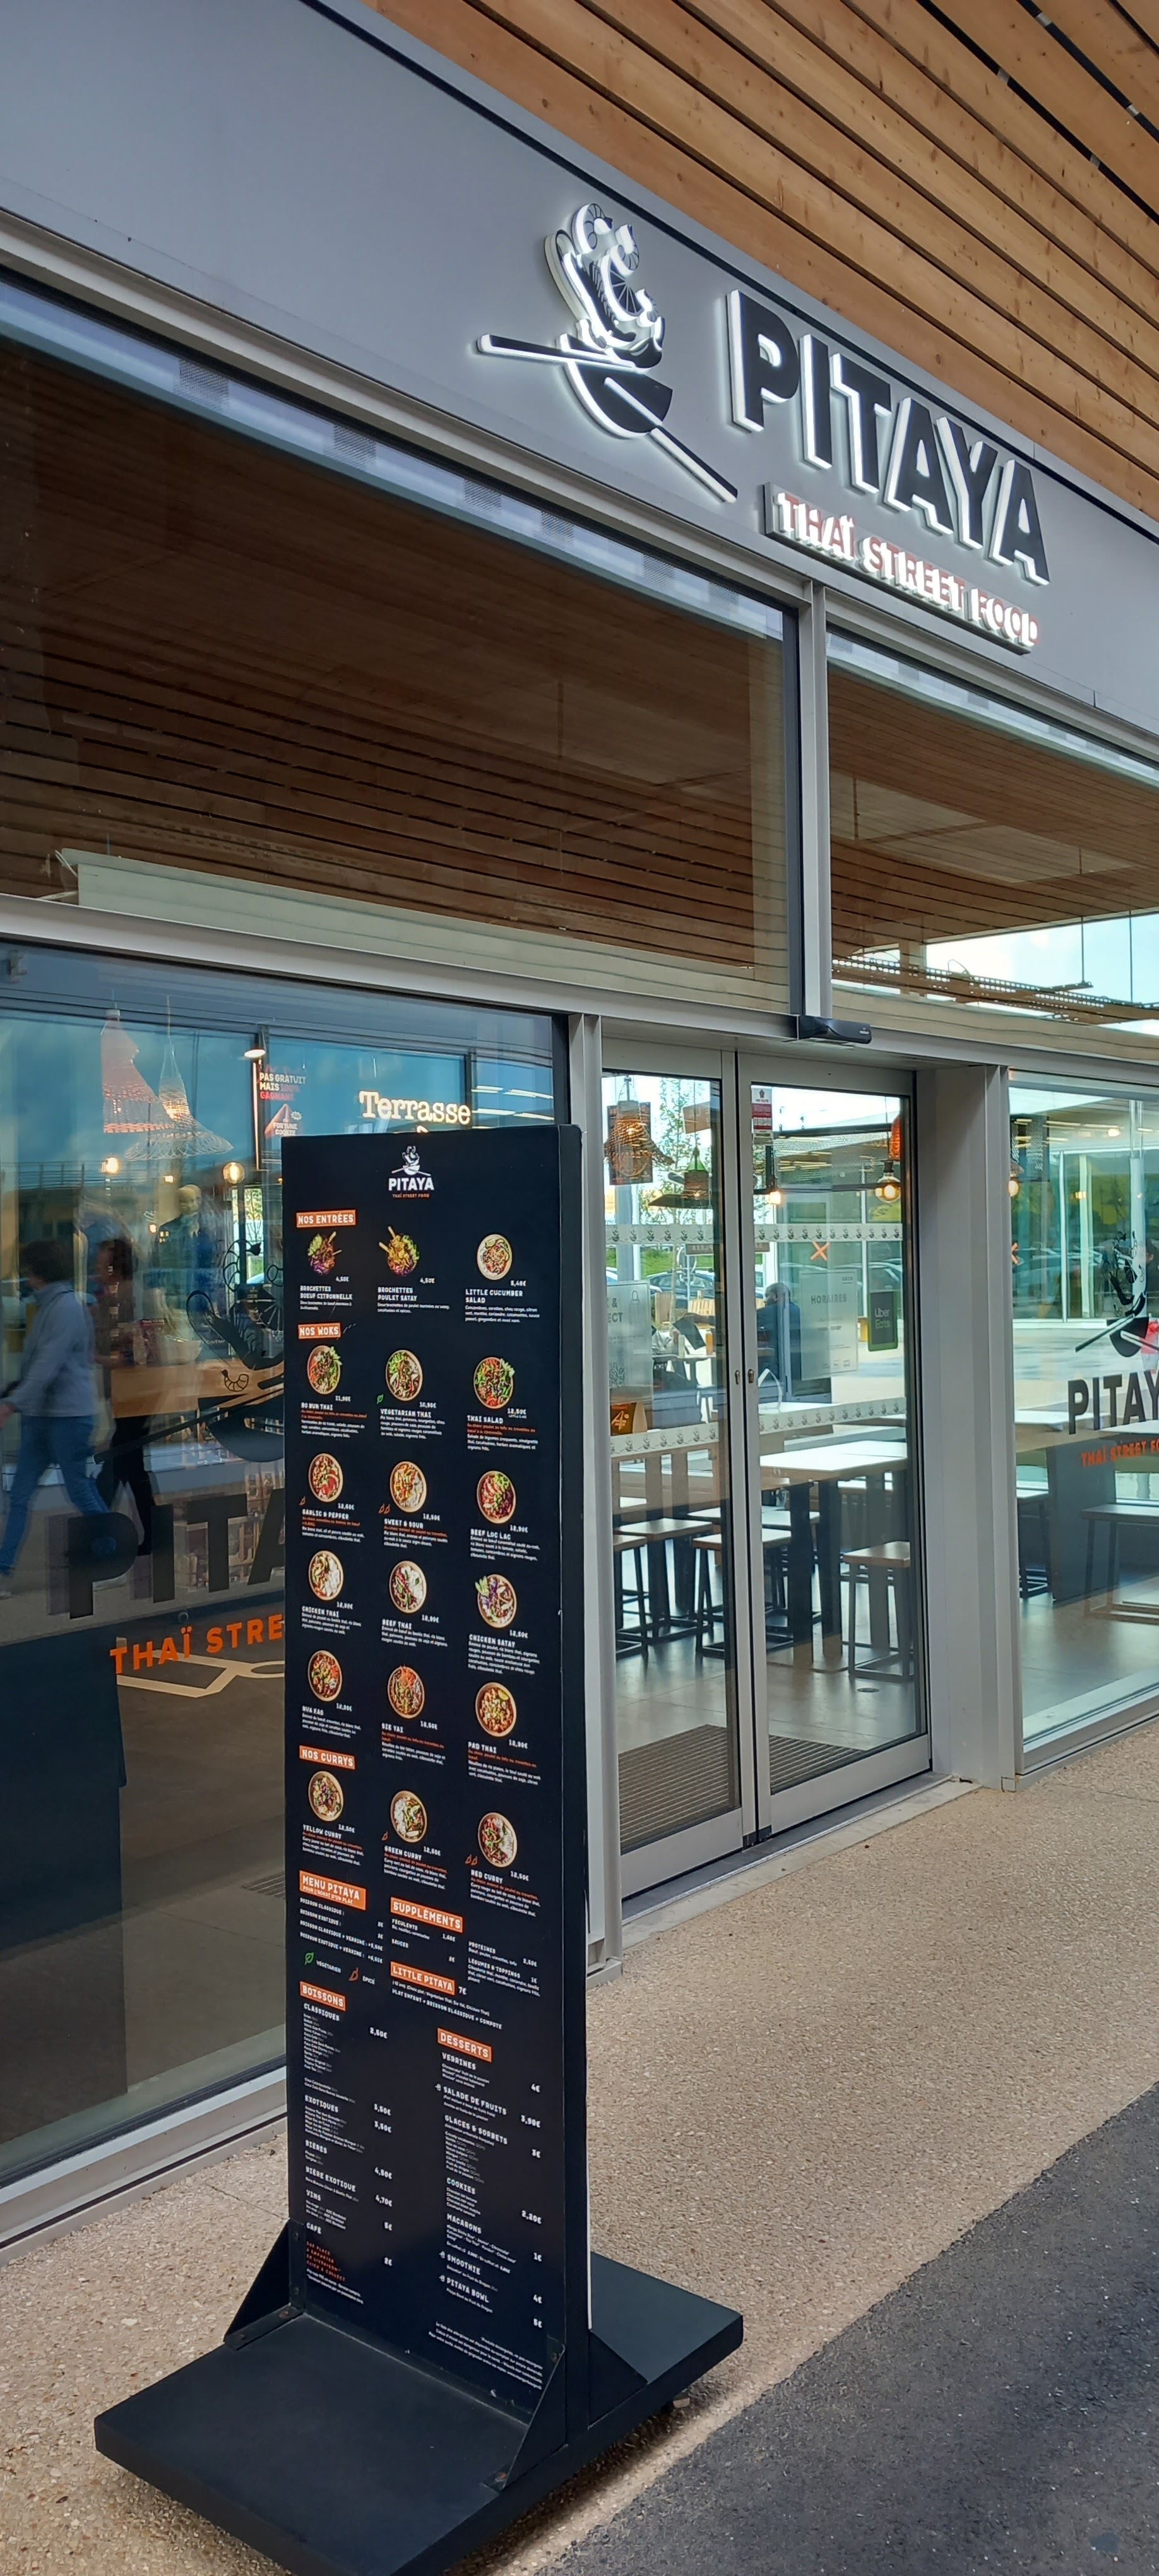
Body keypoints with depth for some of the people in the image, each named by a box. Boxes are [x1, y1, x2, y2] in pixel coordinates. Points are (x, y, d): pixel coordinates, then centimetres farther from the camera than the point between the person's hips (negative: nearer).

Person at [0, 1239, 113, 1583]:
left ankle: (113, 1553, 17)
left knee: (80, 1489, 1)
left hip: (67, 1415, -9)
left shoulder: (67, 1307, -16)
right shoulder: (46, 1306, 14)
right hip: (39, 1414, 9)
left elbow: (49, 1364, -22)